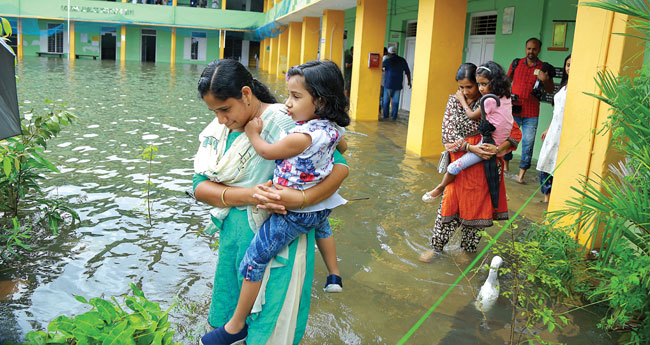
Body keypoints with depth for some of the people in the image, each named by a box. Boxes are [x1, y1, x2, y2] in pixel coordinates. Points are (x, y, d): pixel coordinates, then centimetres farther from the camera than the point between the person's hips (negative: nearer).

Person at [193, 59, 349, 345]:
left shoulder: (285, 123, -18)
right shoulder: (217, 130, 1)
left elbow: (339, 166, -17)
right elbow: (199, 187, -5)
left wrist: (301, 199, -32)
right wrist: (247, 195, -22)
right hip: (234, 237, 6)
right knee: (230, 318, 21)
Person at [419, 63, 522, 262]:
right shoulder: (453, 102, 2)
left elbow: (515, 133, -8)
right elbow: (448, 134, -5)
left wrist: (497, 149, -25)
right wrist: (470, 147, -20)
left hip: (482, 165, -2)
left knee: (476, 206, 9)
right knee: (449, 204, 6)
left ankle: (468, 249, 27)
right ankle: (437, 246, 20)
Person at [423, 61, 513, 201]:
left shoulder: (490, 100, -18)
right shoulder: (506, 98, 6)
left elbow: (472, 116, -2)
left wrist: (462, 100, 9)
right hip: (501, 146, 10)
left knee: (454, 167, -6)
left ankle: (440, 188, 12)